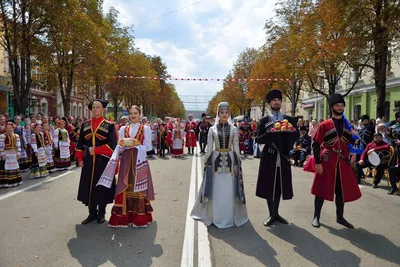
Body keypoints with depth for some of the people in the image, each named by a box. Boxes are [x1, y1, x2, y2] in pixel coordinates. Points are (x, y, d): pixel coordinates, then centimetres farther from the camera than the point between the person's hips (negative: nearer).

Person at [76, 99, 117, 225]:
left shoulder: (109, 125, -2)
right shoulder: (85, 124, 9)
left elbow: (112, 144, -11)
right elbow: (80, 143, 10)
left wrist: (96, 150, -17)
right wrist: (80, 158, 2)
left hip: (103, 160, -3)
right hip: (88, 160, 3)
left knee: (102, 186, 4)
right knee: (89, 186, 7)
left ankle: (101, 213, 20)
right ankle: (92, 213, 21)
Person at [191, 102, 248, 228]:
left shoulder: (234, 129, 4)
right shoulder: (212, 129, 3)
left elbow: (236, 148, 4)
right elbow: (209, 149, 3)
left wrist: (236, 164, -2)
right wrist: (208, 164, -3)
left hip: (230, 161, 0)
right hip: (216, 160, 0)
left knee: (229, 191, 3)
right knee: (216, 191, 4)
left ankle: (229, 218, 16)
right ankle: (216, 217, 15)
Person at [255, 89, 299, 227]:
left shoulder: (289, 119, 9)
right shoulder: (264, 120, 2)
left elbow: (296, 136, 8)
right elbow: (258, 140, -3)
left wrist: (287, 133, -12)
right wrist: (270, 133, -19)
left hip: (283, 157, 2)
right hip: (269, 158, -2)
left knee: (280, 186, 11)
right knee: (269, 186, 1)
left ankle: (276, 213, 27)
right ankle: (272, 215, 15)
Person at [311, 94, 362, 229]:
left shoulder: (348, 125, 11)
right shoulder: (324, 125, -4)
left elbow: (353, 143, 18)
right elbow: (316, 144, -8)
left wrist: (355, 136, -4)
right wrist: (318, 162, -13)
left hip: (343, 162, 5)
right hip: (327, 161, -5)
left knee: (342, 190, 12)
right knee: (322, 189, 2)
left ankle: (340, 217, 28)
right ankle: (316, 216, 15)